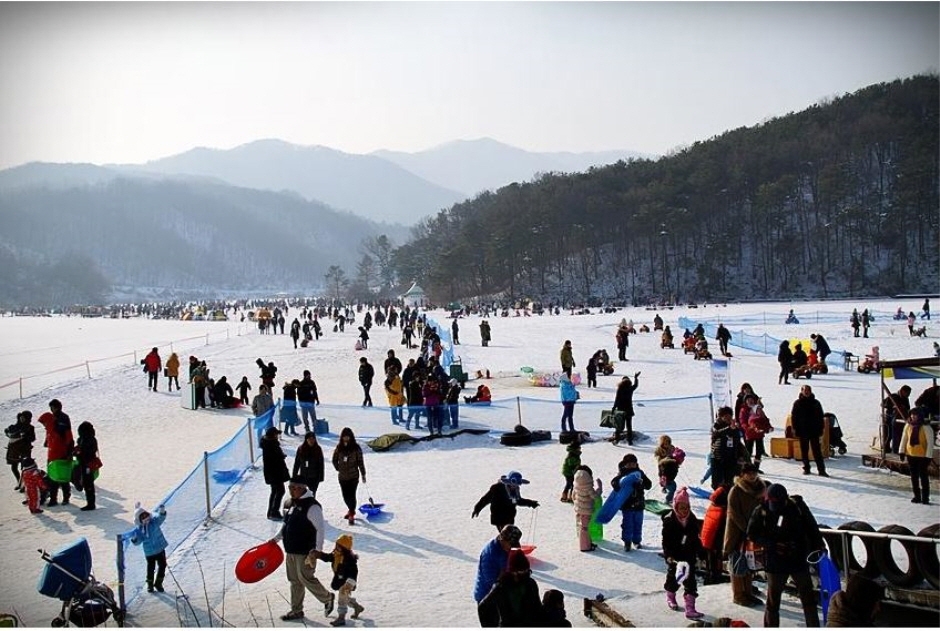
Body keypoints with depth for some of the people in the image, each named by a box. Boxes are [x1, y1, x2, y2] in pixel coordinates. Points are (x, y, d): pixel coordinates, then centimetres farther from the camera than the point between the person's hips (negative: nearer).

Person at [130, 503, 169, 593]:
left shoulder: (154, 521, -9)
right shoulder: (139, 529, -10)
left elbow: (161, 517, -27)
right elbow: (138, 542, -7)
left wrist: (162, 512, -48)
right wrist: (134, 539, -29)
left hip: (160, 549, 1)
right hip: (149, 552, -1)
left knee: (162, 566, 10)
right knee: (151, 568, 9)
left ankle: (158, 583, 30)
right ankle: (150, 584, 34)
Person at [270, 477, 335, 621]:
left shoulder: (311, 506, -18)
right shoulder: (291, 504, 9)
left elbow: (321, 528, -19)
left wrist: (318, 549, -25)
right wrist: (276, 539, 15)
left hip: (306, 552, -8)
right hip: (291, 550, 8)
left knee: (306, 578, -4)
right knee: (295, 581, 14)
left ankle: (327, 598, 18)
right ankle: (296, 610, 26)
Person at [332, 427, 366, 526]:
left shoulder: (356, 447, -8)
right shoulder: (339, 447, 0)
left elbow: (360, 461, -4)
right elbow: (334, 460, 14)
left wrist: (363, 474, -2)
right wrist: (338, 468, 5)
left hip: (353, 476, -3)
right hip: (342, 476, 3)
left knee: (351, 495, -6)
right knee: (345, 496, 11)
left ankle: (351, 515, 4)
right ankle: (351, 510, 35)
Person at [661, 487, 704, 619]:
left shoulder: (692, 519, 0)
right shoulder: (669, 520, -14)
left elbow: (695, 538, 10)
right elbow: (666, 540, -15)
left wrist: (700, 552, 11)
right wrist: (668, 555, -23)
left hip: (689, 556, 3)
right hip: (674, 557, -3)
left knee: (690, 581, -1)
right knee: (673, 578, 17)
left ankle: (690, 609, 0)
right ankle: (670, 598, 44)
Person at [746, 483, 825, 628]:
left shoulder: (798, 506, -10)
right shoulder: (761, 512, -12)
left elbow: (811, 528, 2)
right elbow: (752, 534, -5)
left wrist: (818, 546, -1)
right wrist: (773, 545, -15)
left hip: (799, 560, 1)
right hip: (775, 562, -1)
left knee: (808, 597, 11)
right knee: (773, 599, 7)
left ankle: (813, 626, 24)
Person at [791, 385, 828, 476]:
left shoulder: (815, 403, 3)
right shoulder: (797, 403, 0)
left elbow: (820, 417, 6)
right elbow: (793, 417, 1)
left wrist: (820, 429, 0)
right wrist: (795, 429, -5)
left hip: (814, 431, 0)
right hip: (802, 431, 0)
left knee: (817, 451, -4)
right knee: (804, 451, 8)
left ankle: (821, 470, -6)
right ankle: (806, 468, 18)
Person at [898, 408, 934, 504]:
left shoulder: (926, 427, -13)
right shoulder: (908, 426, 2)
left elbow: (930, 442, -11)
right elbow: (904, 439, 10)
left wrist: (928, 456, -13)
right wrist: (902, 451, 6)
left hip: (922, 455, -5)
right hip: (910, 454, 5)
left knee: (923, 475, -1)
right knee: (914, 476, 10)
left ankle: (925, 497, 7)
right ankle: (917, 496, 20)